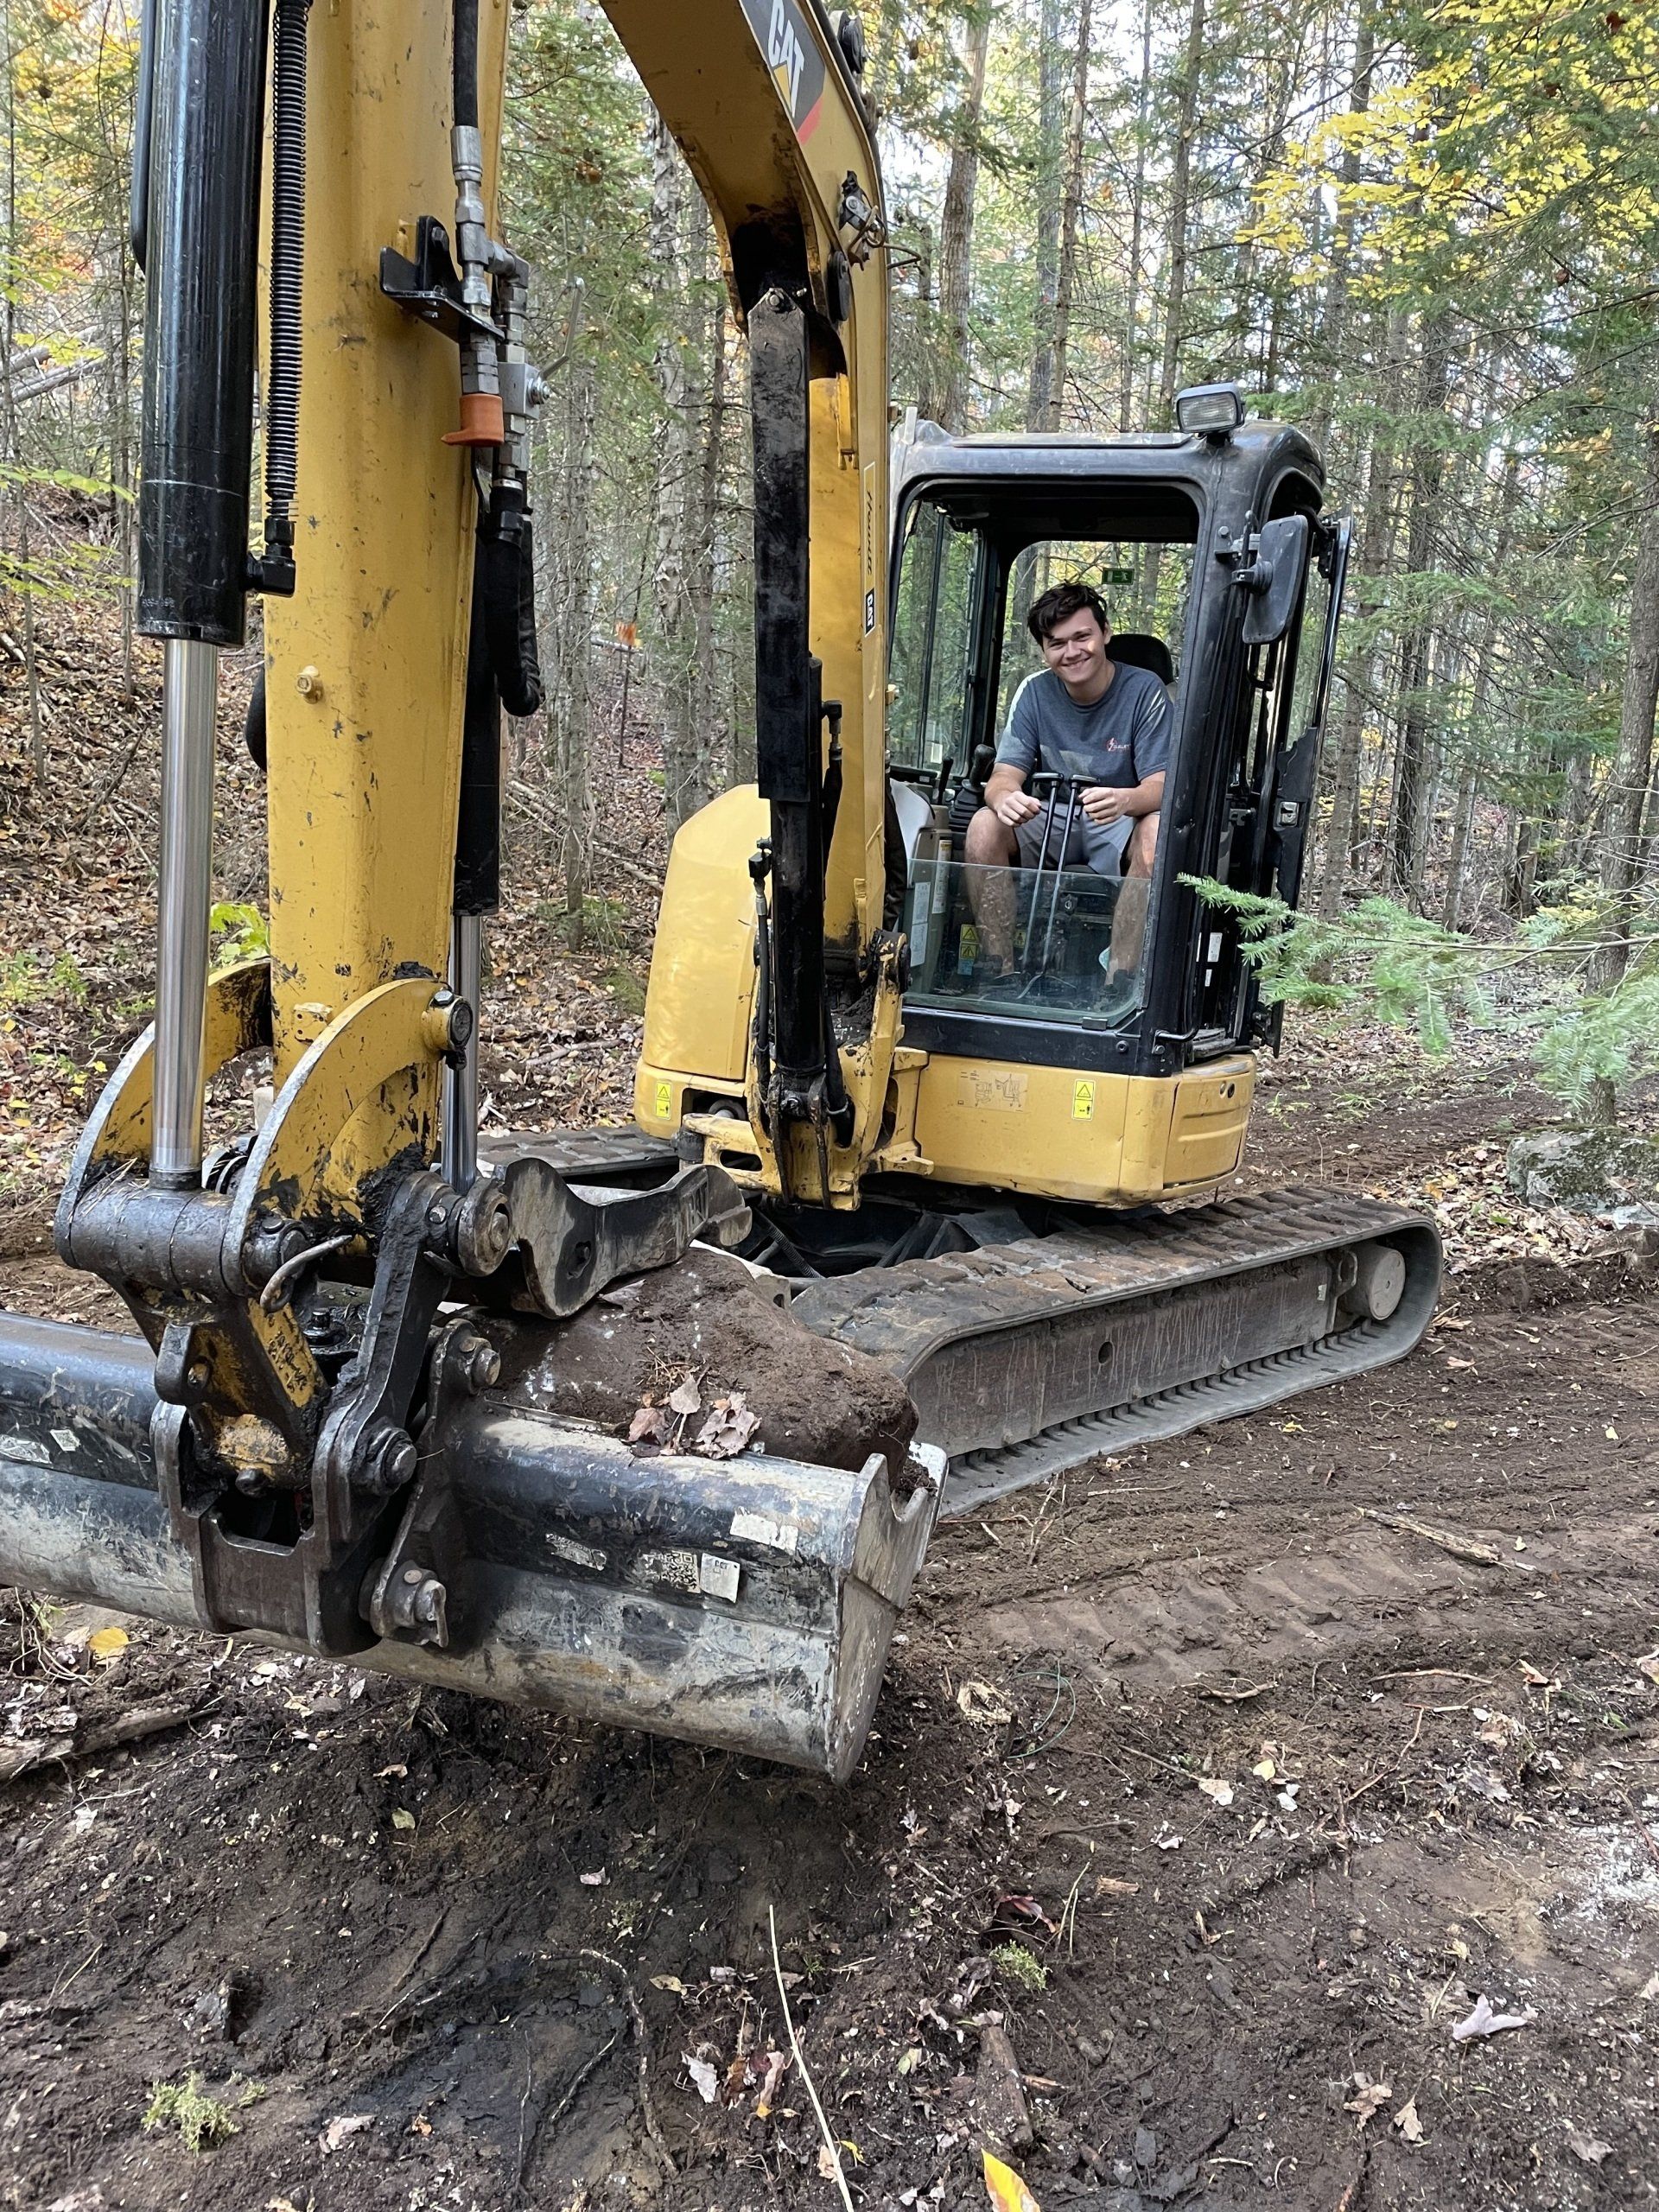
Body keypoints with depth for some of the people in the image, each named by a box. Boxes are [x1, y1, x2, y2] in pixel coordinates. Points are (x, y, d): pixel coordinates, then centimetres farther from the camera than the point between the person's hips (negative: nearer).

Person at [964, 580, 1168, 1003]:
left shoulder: (1144, 691, -10)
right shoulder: (1035, 692, -2)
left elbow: (1161, 786, -18)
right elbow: (1004, 774, -9)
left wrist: (1124, 799, -44)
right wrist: (1005, 797, -36)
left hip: (1117, 824, -2)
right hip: (1049, 820, 3)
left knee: (1157, 833, -36)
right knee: (984, 827, -25)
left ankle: (1120, 980, -31)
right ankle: (999, 970, -20)